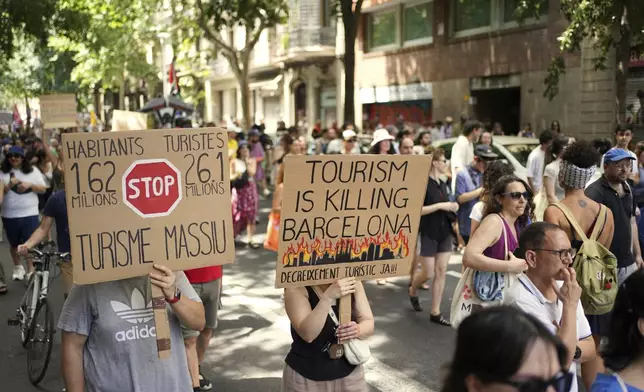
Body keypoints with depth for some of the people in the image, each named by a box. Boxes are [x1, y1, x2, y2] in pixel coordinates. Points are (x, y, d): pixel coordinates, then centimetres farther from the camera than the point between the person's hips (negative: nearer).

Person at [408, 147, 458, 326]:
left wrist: (452, 207, 1)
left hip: (445, 233, 7)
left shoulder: (444, 184, 10)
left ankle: (435, 312, 10)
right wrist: (440, 205, -22)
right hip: (428, 234, -7)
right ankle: (412, 290, 33)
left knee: (441, 271, 4)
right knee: (428, 273, 0)